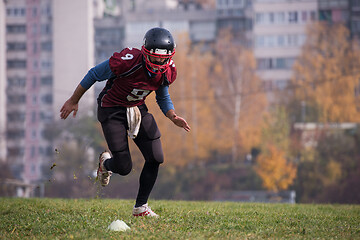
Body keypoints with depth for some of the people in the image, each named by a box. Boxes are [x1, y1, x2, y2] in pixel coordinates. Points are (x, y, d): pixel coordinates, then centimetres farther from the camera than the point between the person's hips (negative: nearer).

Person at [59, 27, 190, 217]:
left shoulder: (168, 72, -14)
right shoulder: (128, 61, -32)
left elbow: (163, 97, 8)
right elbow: (94, 75, -18)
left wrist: (173, 117, -13)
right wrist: (73, 101, -8)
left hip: (137, 109, 5)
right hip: (112, 110, -5)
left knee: (156, 158, -7)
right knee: (124, 168, -6)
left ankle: (140, 207, 10)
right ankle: (106, 162, 33)